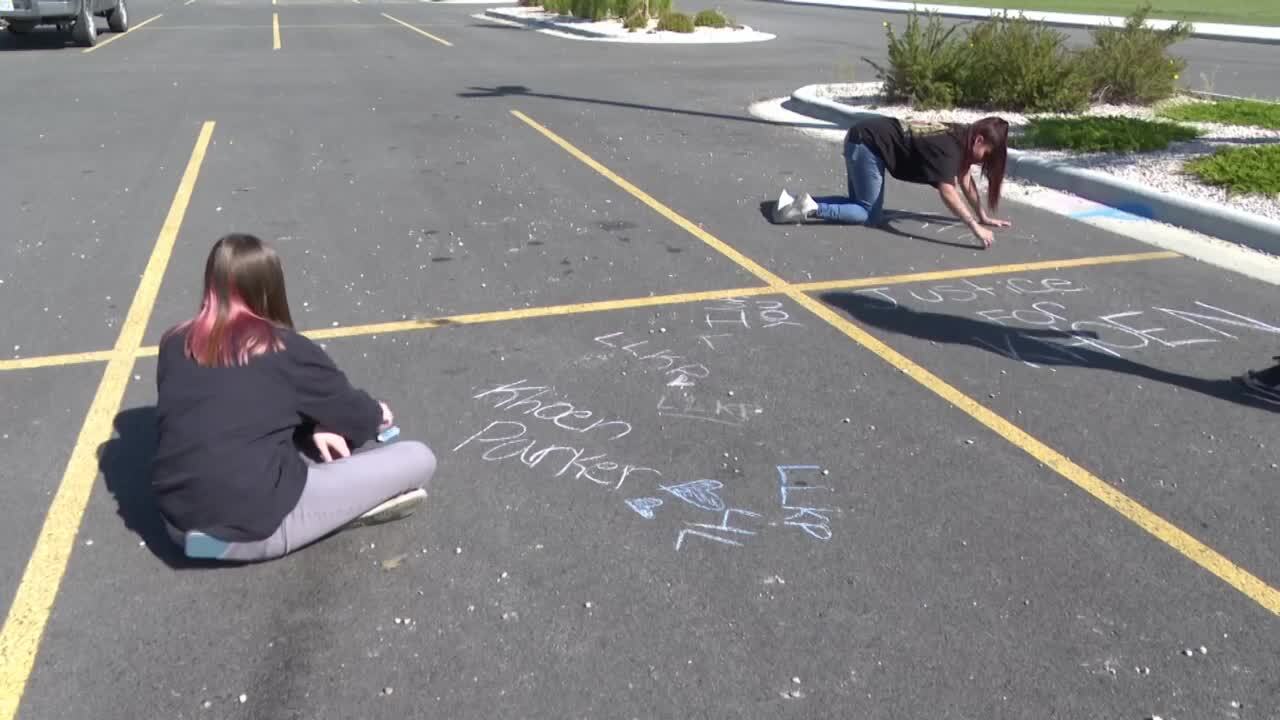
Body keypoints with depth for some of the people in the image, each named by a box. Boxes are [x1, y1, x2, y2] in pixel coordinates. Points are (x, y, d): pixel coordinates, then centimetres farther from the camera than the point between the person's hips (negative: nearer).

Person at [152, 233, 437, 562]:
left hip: (178, 522, 6)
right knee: (419, 459, -2)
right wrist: (376, 415, 32)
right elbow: (350, 411, 9)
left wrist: (308, 431, 13)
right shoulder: (286, 349, -7)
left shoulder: (175, 343, 5)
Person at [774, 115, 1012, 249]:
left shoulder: (961, 144, 8)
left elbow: (966, 180, 19)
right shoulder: (949, 149, -20)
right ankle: (810, 208, -12)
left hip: (871, 139, 10)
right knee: (870, 215, -5)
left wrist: (983, 217, 17)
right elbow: (947, 192, -33)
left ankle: (798, 202, 8)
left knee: (861, 204, 13)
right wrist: (974, 227, -38)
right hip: (868, 141, -10)